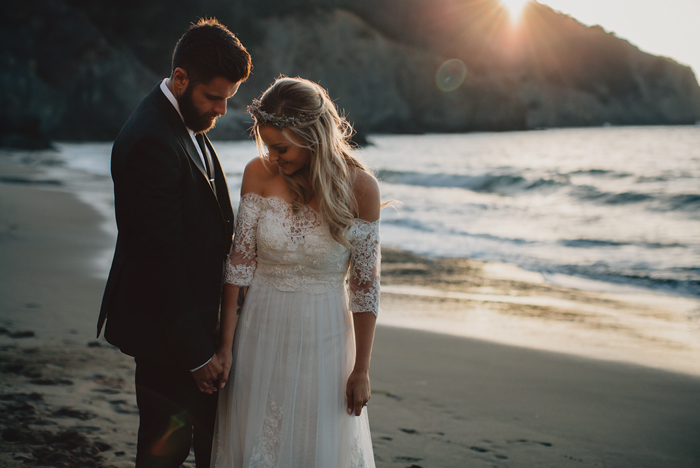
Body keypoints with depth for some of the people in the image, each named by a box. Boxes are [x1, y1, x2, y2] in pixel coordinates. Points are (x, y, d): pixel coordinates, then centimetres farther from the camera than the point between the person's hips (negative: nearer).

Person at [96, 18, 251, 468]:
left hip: (196, 317, 10)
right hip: (166, 330, -9)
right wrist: (196, 354, -19)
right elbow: (159, 258, -25)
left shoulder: (189, 124, 6)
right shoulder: (151, 142, -25)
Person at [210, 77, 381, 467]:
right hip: (261, 330, 2)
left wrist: (361, 370, -5)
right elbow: (239, 263, -3)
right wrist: (225, 347, -3)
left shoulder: (359, 186, -13)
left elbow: (366, 284, -8)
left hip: (324, 337, -1)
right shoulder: (259, 174, -8)